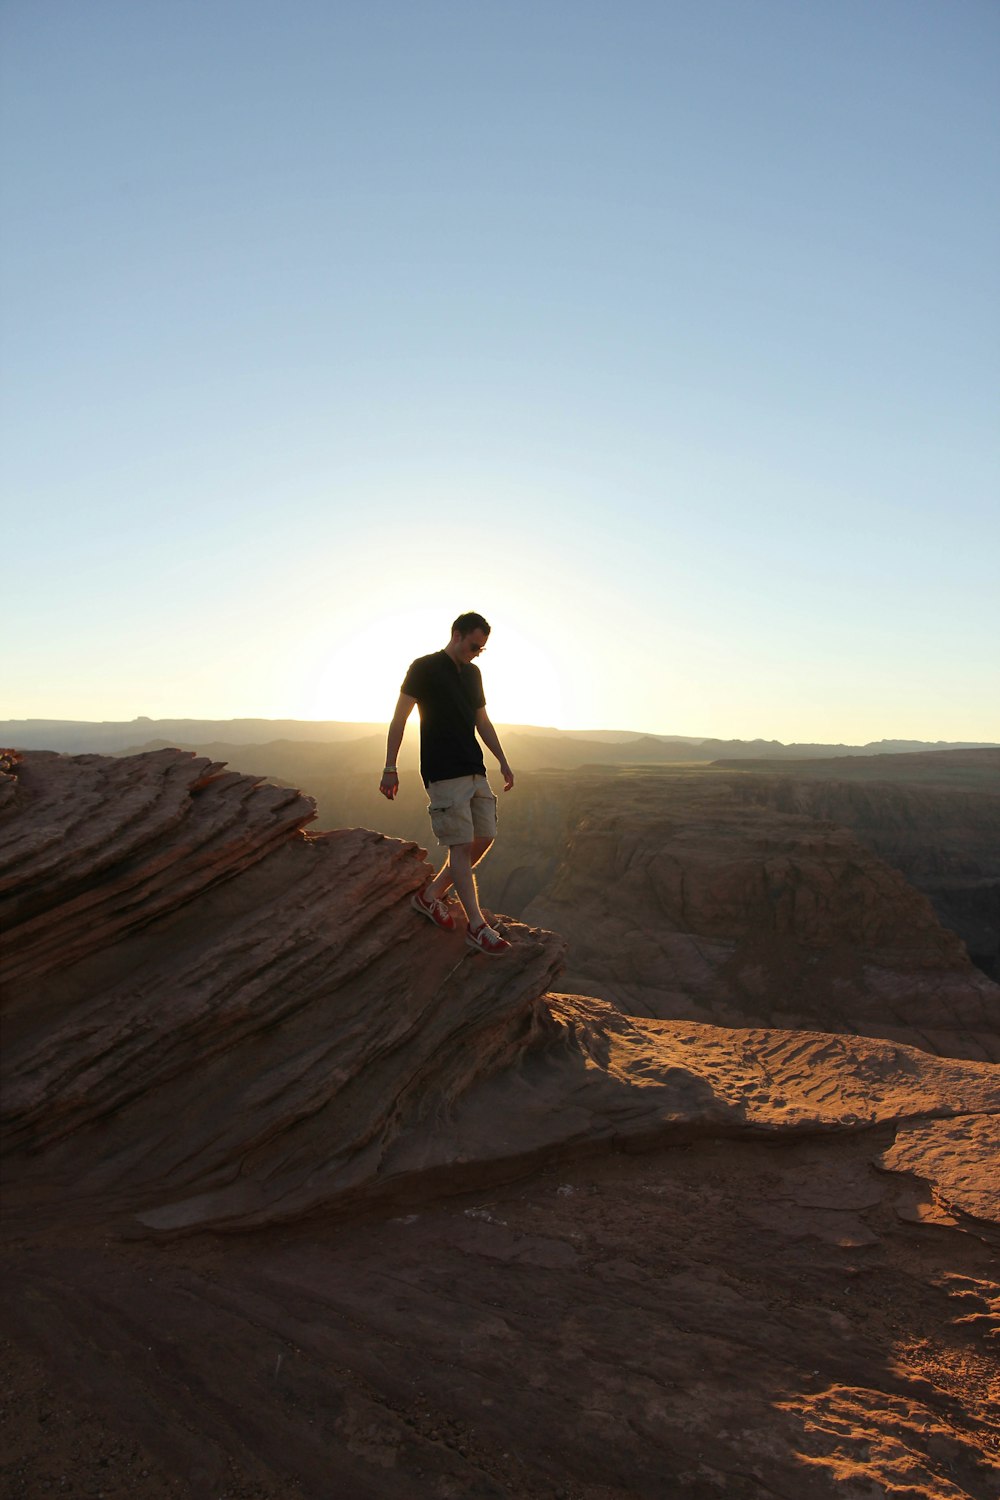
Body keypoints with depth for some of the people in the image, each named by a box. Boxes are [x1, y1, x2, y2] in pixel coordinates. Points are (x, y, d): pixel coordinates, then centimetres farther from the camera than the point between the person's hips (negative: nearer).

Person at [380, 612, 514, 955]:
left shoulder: (473, 673, 16)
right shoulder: (424, 668, -5)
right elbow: (399, 718, -5)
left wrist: (503, 761, 16)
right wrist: (390, 768, -9)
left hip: (475, 771, 8)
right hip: (443, 773, -8)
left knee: (485, 837, 6)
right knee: (461, 845, -8)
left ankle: (431, 895, 21)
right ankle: (477, 927, -3)